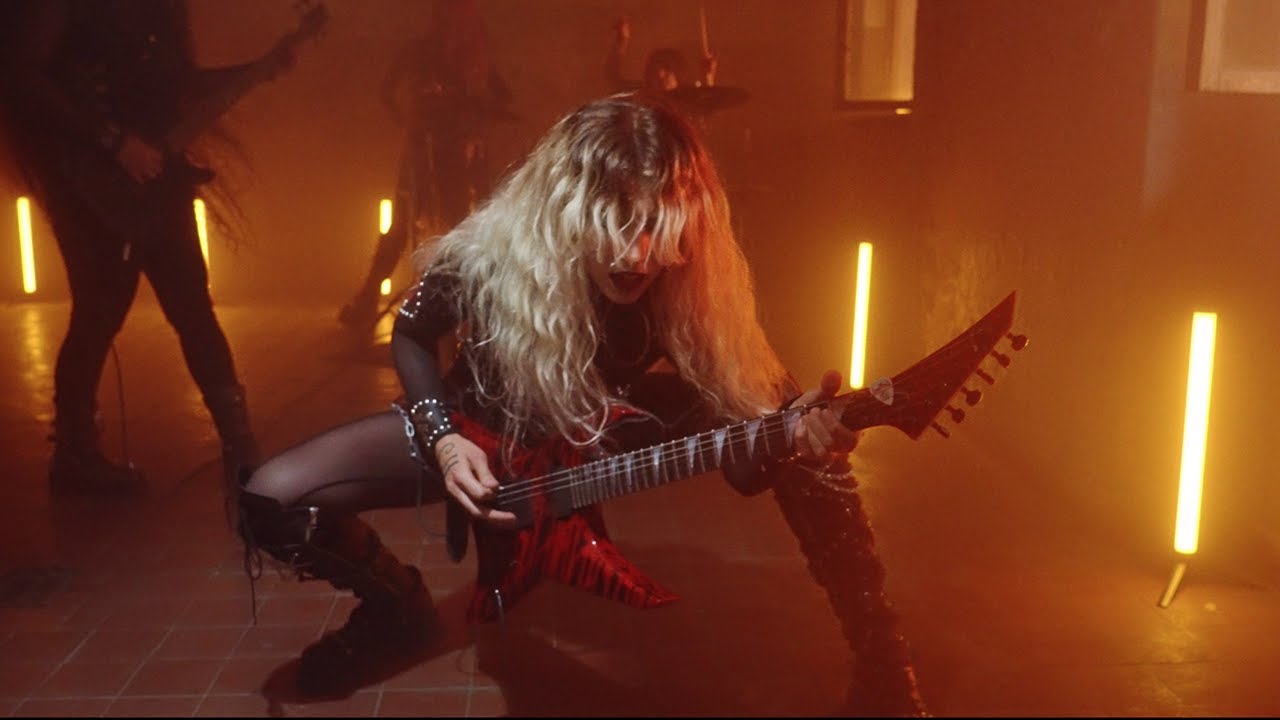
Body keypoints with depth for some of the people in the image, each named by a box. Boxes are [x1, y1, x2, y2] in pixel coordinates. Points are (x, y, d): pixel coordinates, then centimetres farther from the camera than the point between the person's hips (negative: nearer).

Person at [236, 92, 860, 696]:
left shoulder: (687, 284, -26)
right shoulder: (488, 256, -27)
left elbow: (754, 396, -21)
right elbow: (412, 334, -6)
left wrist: (797, 428, -46)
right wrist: (444, 438, -21)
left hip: (602, 441, 1)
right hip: (477, 435, 0)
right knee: (273, 502, -17)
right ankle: (399, 606, 12)